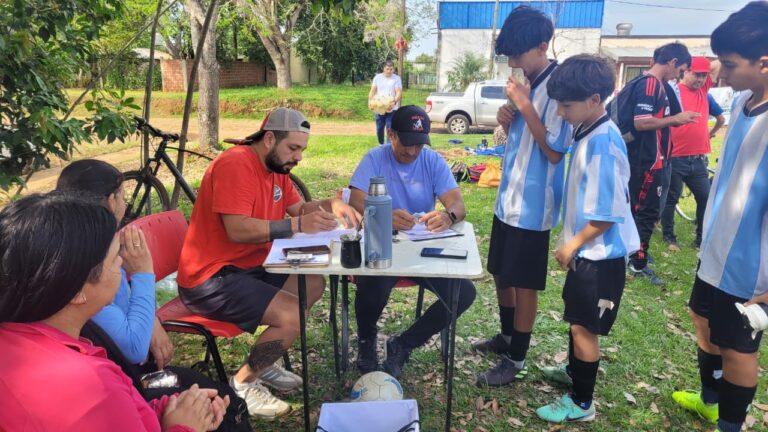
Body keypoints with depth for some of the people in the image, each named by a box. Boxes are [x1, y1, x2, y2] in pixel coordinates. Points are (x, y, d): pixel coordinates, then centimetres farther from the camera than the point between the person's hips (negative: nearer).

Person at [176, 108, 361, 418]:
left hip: (249, 267, 10)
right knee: (292, 317, -22)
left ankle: (264, 362, 17)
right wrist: (296, 226, -30)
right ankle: (244, 382, 2)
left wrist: (330, 205, -6)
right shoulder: (235, 164, -20)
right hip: (211, 278, -10)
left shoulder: (276, 166, 9)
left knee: (314, 284, 8)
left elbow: (299, 208, 14)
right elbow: (237, 230, -29)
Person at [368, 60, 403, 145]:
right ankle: (381, 145, 27)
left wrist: (394, 102, -28)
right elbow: (372, 91, 6)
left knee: (390, 129, -9)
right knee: (379, 128, 10)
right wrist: (370, 101, -12)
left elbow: (399, 93, -9)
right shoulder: (377, 77, 6)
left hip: (391, 109, -3)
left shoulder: (397, 78, -1)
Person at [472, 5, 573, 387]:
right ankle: (507, 336, 40)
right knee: (500, 272, 20)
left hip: (533, 206, -9)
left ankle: (516, 360, 19)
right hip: (508, 198, 9)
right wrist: (507, 120, -3)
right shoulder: (527, 84, 9)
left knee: (524, 283, 3)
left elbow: (554, 151, -21)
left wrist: (524, 105, -21)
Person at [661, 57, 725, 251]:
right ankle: (669, 237, 18)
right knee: (671, 199, 5)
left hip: (698, 159, 6)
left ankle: (701, 238, 20)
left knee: (705, 198, 7)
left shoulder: (705, 94, 12)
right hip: (675, 158, -6)